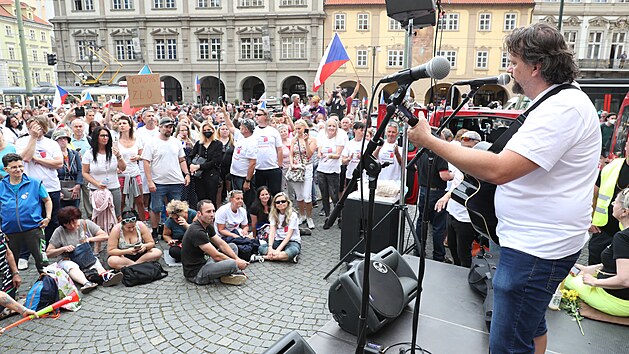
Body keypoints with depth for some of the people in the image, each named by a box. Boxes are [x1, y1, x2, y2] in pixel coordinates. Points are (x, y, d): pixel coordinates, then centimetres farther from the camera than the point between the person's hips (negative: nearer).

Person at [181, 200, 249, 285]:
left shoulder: (208, 226, 5)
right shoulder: (197, 231, -24)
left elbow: (222, 244, 8)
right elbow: (216, 256, -22)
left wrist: (237, 259, -3)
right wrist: (237, 263, -12)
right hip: (195, 273, -10)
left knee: (233, 246, 11)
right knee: (232, 264, -30)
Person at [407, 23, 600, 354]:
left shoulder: (563, 108, -21)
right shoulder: (562, 101, 14)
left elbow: (498, 170, -30)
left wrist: (429, 140, -25)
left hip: (536, 248, -11)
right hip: (536, 241, 11)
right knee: (530, 323, 25)